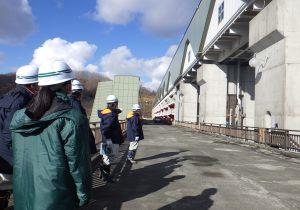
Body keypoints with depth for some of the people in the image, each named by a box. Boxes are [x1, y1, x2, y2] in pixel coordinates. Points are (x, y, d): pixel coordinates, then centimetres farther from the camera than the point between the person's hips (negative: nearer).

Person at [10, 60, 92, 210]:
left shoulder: (18, 117, 0)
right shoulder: (71, 119, -19)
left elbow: (16, 158, 8)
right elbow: (78, 164, -17)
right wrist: (84, 195, -4)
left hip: (22, 198, 6)